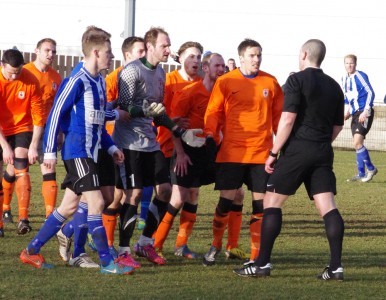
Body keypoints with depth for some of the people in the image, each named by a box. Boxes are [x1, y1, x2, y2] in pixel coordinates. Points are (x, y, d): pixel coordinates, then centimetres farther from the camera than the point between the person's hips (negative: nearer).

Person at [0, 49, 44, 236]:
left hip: (22, 128, -1)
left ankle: (23, 219, -22)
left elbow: (38, 115, -12)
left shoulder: (31, 81, -16)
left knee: (20, 169, -17)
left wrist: (34, 146, -17)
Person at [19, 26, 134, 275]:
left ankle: (32, 251, 19)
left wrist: (111, 147, 16)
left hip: (91, 152, 9)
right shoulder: (77, 81, -13)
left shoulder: (99, 82, 13)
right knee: (96, 202, -11)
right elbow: (55, 114, -12)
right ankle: (107, 261, -8)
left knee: (69, 206, 12)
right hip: (78, 152, -9)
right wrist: (50, 151, -11)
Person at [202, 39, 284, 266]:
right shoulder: (226, 82, 1)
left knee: (261, 202, 1)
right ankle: (216, 246, 19)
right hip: (231, 152, -2)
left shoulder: (270, 83, 7)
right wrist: (210, 136, -6)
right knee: (226, 200, -2)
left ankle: (257, 254, 9)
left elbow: (279, 115, 13)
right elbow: (213, 112, 4)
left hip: (262, 152, 2)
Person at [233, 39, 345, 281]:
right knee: (328, 207, 1)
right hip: (323, 153, 6)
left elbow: (288, 119, -13)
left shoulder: (297, 80, -6)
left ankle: (263, 263, 0)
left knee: (272, 201, 3)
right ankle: (336, 266, -7)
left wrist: (274, 153, -8)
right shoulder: (334, 86, 14)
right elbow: (337, 126, 18)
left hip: (297, 150, -6)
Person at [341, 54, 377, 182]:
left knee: (357, 142, -16)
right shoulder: (344, 79, 12)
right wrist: (347, 111, 13)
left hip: (364, 113, -8)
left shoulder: (360, 76, -11)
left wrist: (365, 112, -18)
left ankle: (371, 168, -2)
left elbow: (370, 93, -14)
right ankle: (361, 174, 14)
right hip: (355, 114, 8)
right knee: (357, 144, 7)